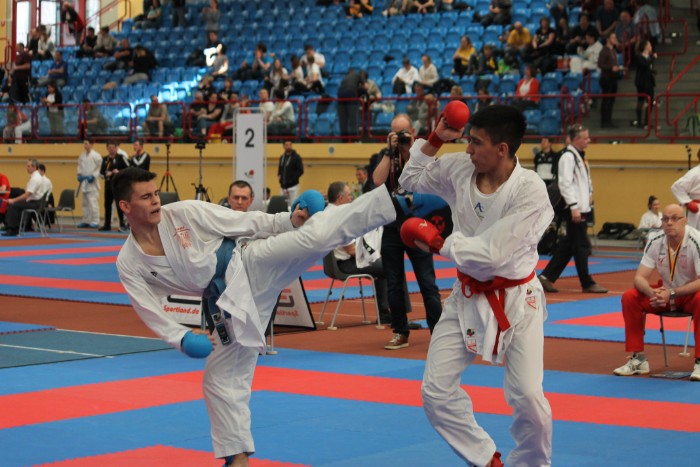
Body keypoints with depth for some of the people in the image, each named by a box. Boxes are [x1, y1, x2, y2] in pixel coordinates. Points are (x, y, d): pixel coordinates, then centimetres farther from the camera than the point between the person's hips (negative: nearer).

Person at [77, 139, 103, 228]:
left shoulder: (96, 156, -9)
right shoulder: (82, 156, 9)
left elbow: (100, 168, -10)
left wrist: (93, 176, -16)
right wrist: (79, 174, 3)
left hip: (92, 182, -7)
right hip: (84, 182, 7)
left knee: (93, 202, -12)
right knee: (85, 203, 12)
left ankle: (95, 222, -10)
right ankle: (86, 221, 19)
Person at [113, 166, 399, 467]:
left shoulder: (185, 213, -6)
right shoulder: (129, 264, -1)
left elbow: (242, 223, -2)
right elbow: (150, 313, -1)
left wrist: (290, 221, -9)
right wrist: (181, 339, -17)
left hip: (251, 264, -3)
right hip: (231, 305, 3)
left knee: (316, 235, -25)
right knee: (222, 377, 5)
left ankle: (394, 201, -29)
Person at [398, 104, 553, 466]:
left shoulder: (529, 191, -23)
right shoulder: (458, 169, -8)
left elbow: (491, 254, -27)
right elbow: (411, 179, 9)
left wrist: (437, 244, -16)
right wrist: (436, 139, -6)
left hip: (515, 300, -5)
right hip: (468, 297, 5)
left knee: (527, 398, -13)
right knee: (436, 391, 2)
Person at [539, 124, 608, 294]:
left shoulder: (579, 156, 17)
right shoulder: (568, 157, -14)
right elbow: (565, 184, -20)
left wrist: (587, 204, 22)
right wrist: (574, 208, -23)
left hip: (582, 208, 10)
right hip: (575, 209, -10)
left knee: (568, 245, 11)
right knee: (581, 246, -2)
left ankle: (547, 277, 14)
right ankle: (587, 283, 7)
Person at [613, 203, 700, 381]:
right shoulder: (655, 242, -11)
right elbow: (640, 278, -11)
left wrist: (672, 293, -37)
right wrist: (652, 293, -33)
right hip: (666, 292, 5)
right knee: (629, 298, -16)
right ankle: (638, 359, -5)